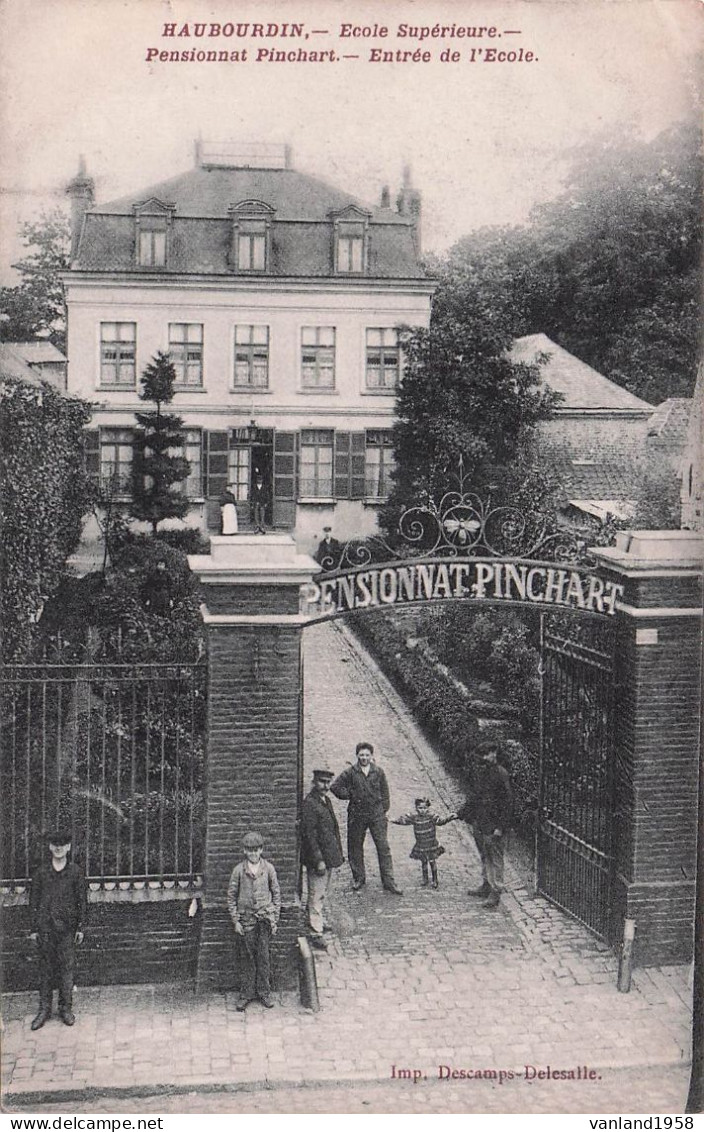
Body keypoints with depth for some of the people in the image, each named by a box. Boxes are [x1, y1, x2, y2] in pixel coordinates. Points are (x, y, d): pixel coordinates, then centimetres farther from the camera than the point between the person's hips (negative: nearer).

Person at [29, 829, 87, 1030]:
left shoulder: (75, 871, 3)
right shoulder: (41, 872, 5)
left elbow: (82, 900, 5)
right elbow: (33, 900, 7)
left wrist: (80, 927, 1)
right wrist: (33, 928, 3)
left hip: (67, 927, -1)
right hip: (45, 926, 1)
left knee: (67, 968, 1)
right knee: (45, 968, 5)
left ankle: (66, 1008, 12)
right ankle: (44, 1009, 14)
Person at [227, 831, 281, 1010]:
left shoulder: (268, 868, 0)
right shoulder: (239, 870, -3)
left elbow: (276, 894, 6)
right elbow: (231, 896, 3)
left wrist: (274, 919, 4)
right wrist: (235, 921, -1)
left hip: (265, 917, 0)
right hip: (246, 918, 0)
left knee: (263, 956, 2)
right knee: (247, 957, 4)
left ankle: (264, 992, 14)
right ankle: (247, 993, 14)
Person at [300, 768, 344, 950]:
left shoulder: (325, 800, 10)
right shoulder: (309, 804, -20)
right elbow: (309, 834, -21)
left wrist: (338, 853, 18)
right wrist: (318, 860, -22)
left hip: (329, 857, 9)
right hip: (318, 859, -9)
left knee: (323, 892, 21)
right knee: (316, 895, -3)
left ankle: (319, 921, 36)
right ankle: (316, 933, 1)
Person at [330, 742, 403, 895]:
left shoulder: (378, 772, 3)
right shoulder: (350, 772, -2)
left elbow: (385, 792, 11)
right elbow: (335, 787, 0)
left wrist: (383, 811, 6)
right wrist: (350, 796, -3)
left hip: (376, 814, 0)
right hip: (357, 815, 0)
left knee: (383, 847, -3)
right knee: (355, 847, 8)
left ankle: (388, 881, 2)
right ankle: (359, 878, 25)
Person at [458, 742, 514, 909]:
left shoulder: (501, 774, -17)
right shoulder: (481, 771, 8)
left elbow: (508, 801, -17)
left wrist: (500, 827, -19)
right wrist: (462, 814, 17)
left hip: (493, 826, -8)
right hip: (479, 823, 8)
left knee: (495, 858, 0)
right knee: (484, 856, 19)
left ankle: (495, 893, 6)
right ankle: (486, 885, 32)